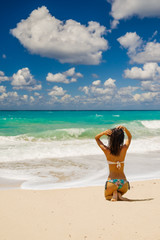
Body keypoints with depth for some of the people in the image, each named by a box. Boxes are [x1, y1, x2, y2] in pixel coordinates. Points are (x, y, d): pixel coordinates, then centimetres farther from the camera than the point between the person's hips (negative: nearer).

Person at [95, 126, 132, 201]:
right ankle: (119, 194, 3)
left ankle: (114, 194, -2)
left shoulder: (107, 150, -11)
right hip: (123, 183, 2)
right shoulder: (124, 149, -7)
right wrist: (124, 129, -5)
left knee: (107, 196, 31)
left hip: (112, 182, -2)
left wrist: (104, 132, -14)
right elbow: (130, 137, 14)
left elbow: (96, 138, 7)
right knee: (120, 192, 37)